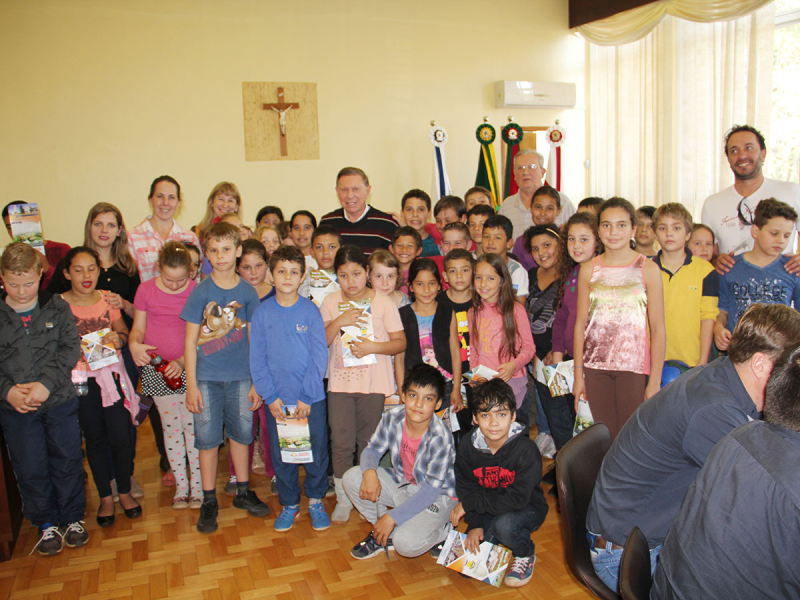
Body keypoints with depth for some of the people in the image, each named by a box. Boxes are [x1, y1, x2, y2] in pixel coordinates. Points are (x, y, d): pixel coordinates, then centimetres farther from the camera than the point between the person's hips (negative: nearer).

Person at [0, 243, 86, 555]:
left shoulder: (57, 307, -3)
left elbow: (70, 348, -8)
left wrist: (46, 383, -19)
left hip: (60, 400, 0)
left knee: (67, 459, 12)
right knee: (30, 468, 10)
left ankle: (73, 518, 32)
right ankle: (46, 523, 31)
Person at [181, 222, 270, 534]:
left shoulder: (248, 292, 0)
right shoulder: (200, 292, -5)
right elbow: (190, 341, -3)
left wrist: (256, 382, 3)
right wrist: (191, 385, -7)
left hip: (241, 376, 2)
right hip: (207, 378, -2)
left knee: (241, 433, 12)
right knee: (207, 438, 5)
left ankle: (243, 492, 30)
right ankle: (209, 501, 20)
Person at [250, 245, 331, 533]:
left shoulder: (310, 310, -5)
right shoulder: (262, 313, -1)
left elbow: (319, 356, -6)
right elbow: (257, 359, 0)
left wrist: (307, 396, -11)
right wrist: (270, 396, -7)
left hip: (311, 399, -1)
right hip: (277, 400, 1)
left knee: (316, 452, 9)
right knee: (281, 455, 12)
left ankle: (315, 500, 30)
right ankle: (289, 503, 31)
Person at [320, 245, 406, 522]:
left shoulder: (383, 302, -3)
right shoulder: (330, 302, 3)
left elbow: (400, 342, -3)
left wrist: (375, 347, -19)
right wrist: (338, 322, -16)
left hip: (374, 383, -1)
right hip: (340, 382, 1)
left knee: (369, 443, 9)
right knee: (341, 443, 3)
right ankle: (343, 499, 22)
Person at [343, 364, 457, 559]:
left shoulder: (440, 438, -30)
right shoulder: (393, 417, -15)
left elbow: (432, 488, -26)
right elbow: (373, 449, -2)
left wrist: (392, 517, -26)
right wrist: (369, 471, -27)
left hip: (436, 497, -6)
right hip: (401, 483, 6)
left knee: (406, 544, -29)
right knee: (352, 477, -13)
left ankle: (442, 531, 5)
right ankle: (384, 535, 3)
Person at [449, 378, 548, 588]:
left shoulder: (526, 450, -25)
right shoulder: (468, 448, -11)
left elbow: (517, 499, -29)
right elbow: (466, 490, -1)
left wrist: (469, 503, -25)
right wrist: (475, 524, -16)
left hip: (527, 509, -4)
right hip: (487, 513, 4)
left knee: (504, 525, -37)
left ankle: (525, 555, -2)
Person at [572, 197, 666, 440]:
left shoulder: (648, 269, -1)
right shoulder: (589, 269, 6)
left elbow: (658, 329, -2)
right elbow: (580, 324, 8)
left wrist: (655, 379, -7)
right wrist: (578, 374, 5)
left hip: (633, 365, -2)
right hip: (595, 365, 2)